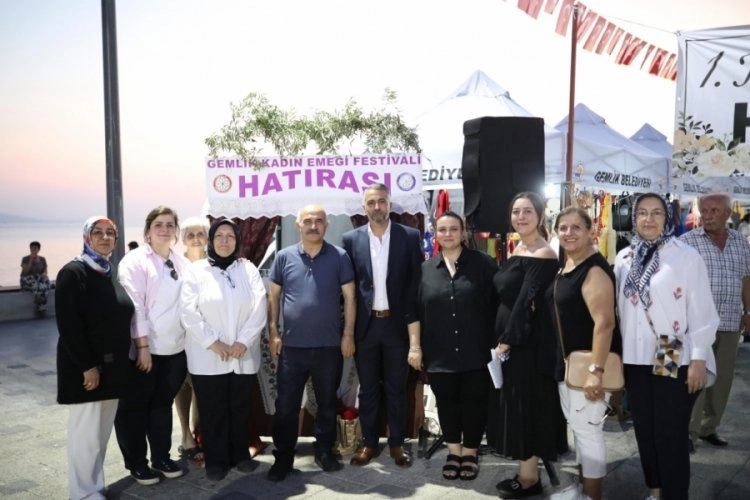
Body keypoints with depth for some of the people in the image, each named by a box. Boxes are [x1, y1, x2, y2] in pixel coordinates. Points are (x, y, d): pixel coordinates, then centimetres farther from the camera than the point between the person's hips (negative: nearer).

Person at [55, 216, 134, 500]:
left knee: (102, 431, 14)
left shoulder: (111, 274, 12)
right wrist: (87, 366, -19)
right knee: (86, 432, 0)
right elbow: (68, 324, -17)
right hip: (85, 367, -7)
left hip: (112, 365, 7)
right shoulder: (73, 272, -11)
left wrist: (117, 363, 10)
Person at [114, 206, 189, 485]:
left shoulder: (182, 263, 8)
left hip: (176, 348, 5)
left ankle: (161, 456, 30)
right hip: (144, 348, -5)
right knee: (134, 406, 8)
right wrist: (142, 345, -18)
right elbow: (134, 305, -14)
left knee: (163, 403, 17)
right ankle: (136, 463, 23)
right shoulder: (135, 261, -7)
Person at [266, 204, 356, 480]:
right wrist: (273, 333, -1)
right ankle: (283, 457, 22)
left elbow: (349, 297, -1)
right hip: (292, 345, 1)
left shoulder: (339, 257, -1)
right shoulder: (284, 257, 2)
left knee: (327, 403, 13)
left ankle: (324, 452, 31)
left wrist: (348, 334, -5)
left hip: (329, 345, 0)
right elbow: (273, 296, 5)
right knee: (286, 405, 7)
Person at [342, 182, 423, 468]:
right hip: (365, 325, 1)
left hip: (397, 324, -1)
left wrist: (415, 332, -6)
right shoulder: (351, 239, 0)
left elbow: (416, 284, -2)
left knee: (396, 388, 11)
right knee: (368, 388, 12)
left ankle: (397, 443, 26)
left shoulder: (409, 236, -3)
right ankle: (369, 443, 27)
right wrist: (349, 328, -3)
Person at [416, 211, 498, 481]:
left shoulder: (483, 264, -3)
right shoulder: (426, 268, 4)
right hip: (440, 354, 2)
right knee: (447, 403, 13)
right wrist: (416, 347, 2)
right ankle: (453, 451, 31)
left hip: (475, 352, -2)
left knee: (473, 403, 9)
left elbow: (496, 304, -3)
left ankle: (470, 453, 28)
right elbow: (416, 311, 5)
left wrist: (496, 343, -6)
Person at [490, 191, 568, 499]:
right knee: (516, 402, 15)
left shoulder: (543, 254, -16)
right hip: (510, 336, 9)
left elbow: (527, 301, -21)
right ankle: (526, 471, 27)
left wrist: (508, 340, -18)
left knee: (528, 403, 1)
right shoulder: (518, 249, 12)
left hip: (529, 341, -9)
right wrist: (503, 338, 9)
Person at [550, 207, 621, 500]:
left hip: (589, 362, -10)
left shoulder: (594, 270, -19)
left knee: (588, 428, -1)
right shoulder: (566, 267, 10)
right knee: (576, 425, 18)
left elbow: (605, 322, -25)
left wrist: (596, 370, -28)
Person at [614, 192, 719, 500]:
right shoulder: (624, 258, 7)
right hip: (635, 360, 5)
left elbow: (701, 310, -8)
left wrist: (699, 359, -12)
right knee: (644, 430, 14)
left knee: (670, 435, 1)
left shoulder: (686, 255, -6)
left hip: (675, 361, -5)